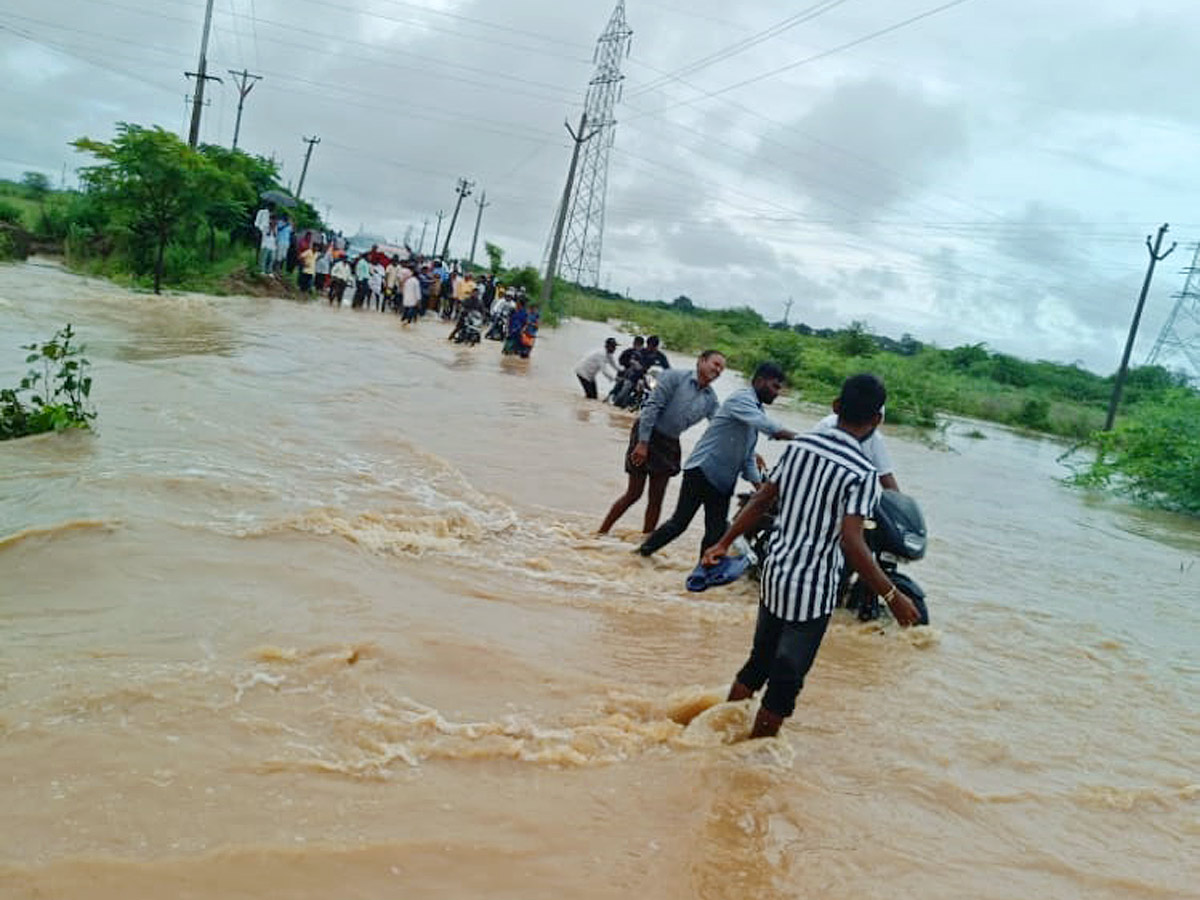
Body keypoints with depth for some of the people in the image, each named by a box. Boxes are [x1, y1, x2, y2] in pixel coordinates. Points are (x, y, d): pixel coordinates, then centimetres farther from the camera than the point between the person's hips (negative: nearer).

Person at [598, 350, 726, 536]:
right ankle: (602, 532, 13)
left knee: (656, 499, 6)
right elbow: (652, 407, -17)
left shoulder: (710, 399, 5)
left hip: (670, 444, 6)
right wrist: (643, 442, -22)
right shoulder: (675, 377, -12)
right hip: (647, 436, -5)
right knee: (634, 493, -1)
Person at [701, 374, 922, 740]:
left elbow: (761, 500, 5)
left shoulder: (799, 446, 0)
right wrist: (892, 595, -18)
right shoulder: (862, 473, -18)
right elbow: (851, 544, -25)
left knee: (759, 661, 23)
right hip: (813, 590, -6)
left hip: (774, 576, 6)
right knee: (785, 682, 9)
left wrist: (724, 542, 15)